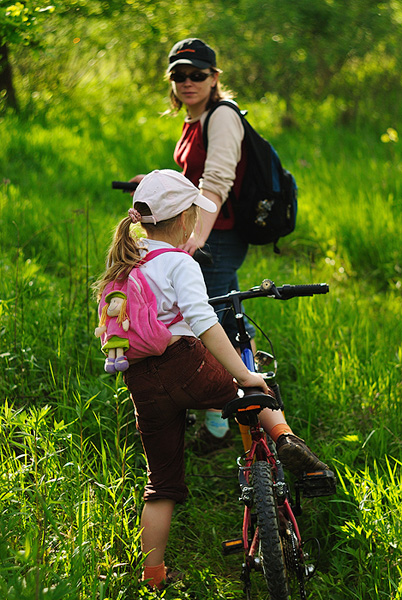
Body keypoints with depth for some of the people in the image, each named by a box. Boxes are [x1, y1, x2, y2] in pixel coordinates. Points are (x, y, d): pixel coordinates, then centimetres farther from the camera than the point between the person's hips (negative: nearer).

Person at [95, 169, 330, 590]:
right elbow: (203, 321, -19)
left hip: (141, 385, 6)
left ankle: (152, 577, 14)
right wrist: (243, 374, -21)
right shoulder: (178, 263, -4)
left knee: (162, 485, 13)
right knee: (260, 390, 21)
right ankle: (284, 438, -6)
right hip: (185, 366, -5)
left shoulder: (123, 263, 18)